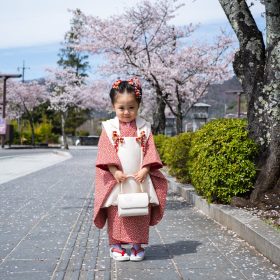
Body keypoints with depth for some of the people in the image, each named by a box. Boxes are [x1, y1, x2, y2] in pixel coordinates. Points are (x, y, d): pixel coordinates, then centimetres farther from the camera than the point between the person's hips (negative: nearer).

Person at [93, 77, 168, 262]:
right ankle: (116, 245, 15)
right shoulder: (109, 128, 0)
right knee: (116, 213, 4)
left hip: (139, 180, 2)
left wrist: (144, 170, -11)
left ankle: (137, 244, 18)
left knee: (140, 214, 7)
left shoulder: (144, 127, 5)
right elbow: (106, 153, -5)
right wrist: (115, 171, -16)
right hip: (116, 180, -1)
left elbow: (150, 151, 2)